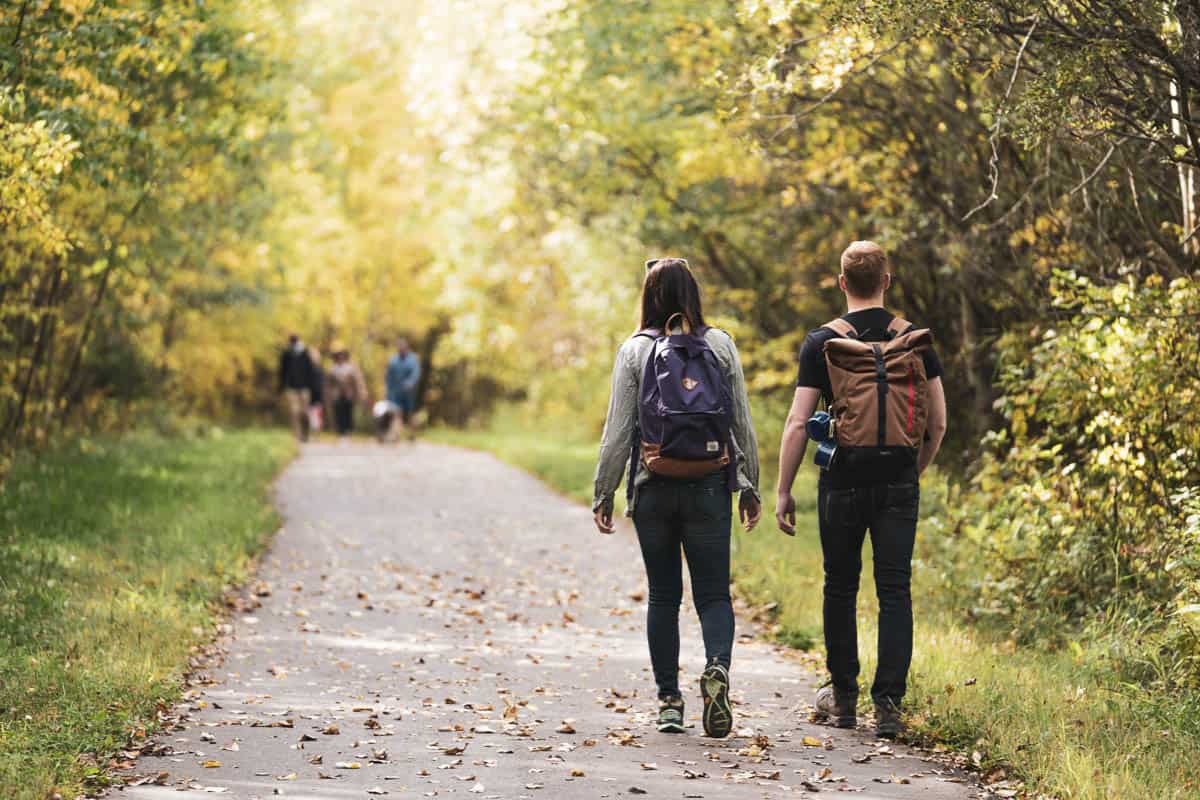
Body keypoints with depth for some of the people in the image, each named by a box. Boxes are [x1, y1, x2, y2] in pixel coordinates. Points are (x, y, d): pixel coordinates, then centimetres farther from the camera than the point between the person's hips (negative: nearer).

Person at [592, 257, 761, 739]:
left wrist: (604, 492, 4)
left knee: (663, 595, 10)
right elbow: (742, 422, 4)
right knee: (713, 592, 5)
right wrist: (749, 486, 12)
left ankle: (669, 700, 10)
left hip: (653, 488, 0)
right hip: (710, 487, 1)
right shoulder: (720, 345, 2)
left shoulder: (635, 350, -2)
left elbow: (618, 429, -3)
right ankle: (717, 666, -22)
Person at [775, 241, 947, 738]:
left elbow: (798, 424, -7)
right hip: (898, 485, 1)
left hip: (842, 485, -1)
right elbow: (938, 424, 5)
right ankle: (888, 702, -4)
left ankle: (843, 698, 22)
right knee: (895, 591, 3)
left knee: (840, 588, 13)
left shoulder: (821, 343, -5)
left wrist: (783, 491, 0)